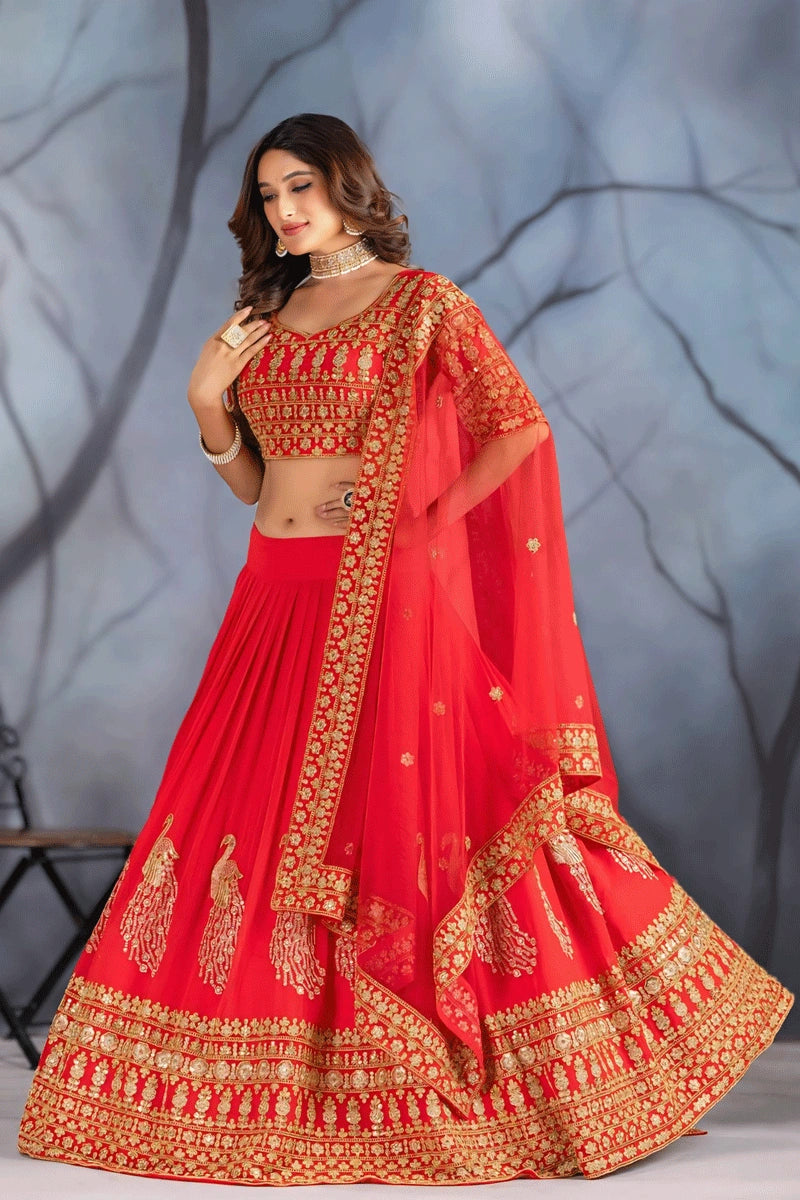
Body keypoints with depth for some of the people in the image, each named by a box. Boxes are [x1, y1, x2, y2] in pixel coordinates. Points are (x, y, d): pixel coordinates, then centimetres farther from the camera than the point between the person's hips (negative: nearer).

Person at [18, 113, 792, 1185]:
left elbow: (523, 430, -4)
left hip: (384, 602, -6)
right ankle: (274, 1078, 14)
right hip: (277, 600, 6)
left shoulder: (423, 301, 0)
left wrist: (427, 518, -7)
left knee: (395, 814, -5)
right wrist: (207, 401, 3)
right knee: (258, 817, 4)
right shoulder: (267, 314, 17)